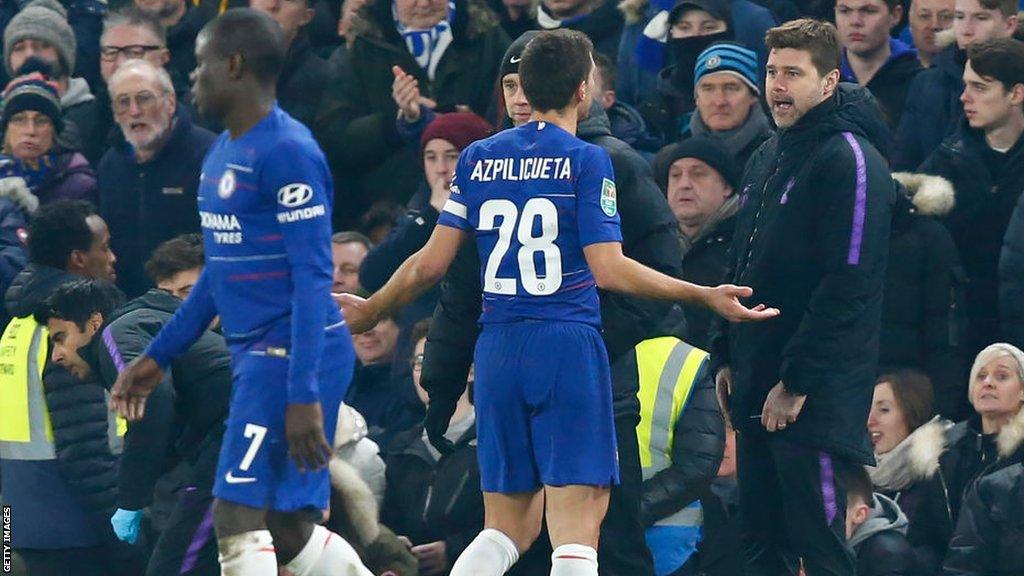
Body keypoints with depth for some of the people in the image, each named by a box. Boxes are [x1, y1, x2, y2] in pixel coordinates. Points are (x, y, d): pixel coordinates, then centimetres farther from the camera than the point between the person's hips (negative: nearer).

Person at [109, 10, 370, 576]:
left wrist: (304, 394, -23)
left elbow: (313, 279, -19)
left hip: (292, 354, -10)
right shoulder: (222, 152, 16)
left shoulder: (288, 152, -15)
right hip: (257, 354, 10)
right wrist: (157, 357, 27)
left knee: (238, 518, -11)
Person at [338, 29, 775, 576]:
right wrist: (705, 295, -9)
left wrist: (371, 310, 25)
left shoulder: (479, 157, 9)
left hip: (497, 347, 5)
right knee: (576, 526, -7)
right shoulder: (586, 161, -5)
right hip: (569, 346, -5)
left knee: (506, 528, 14)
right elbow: (609, 269, -12)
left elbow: (431, 263, 9)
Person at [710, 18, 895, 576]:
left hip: (816, 394, -9)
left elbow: (849, 283, -18)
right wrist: (727, 355, 15)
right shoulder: (765, 159, 17)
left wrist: (797, 379, -19)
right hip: (755, 384, 9)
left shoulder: (849, 159, -12)